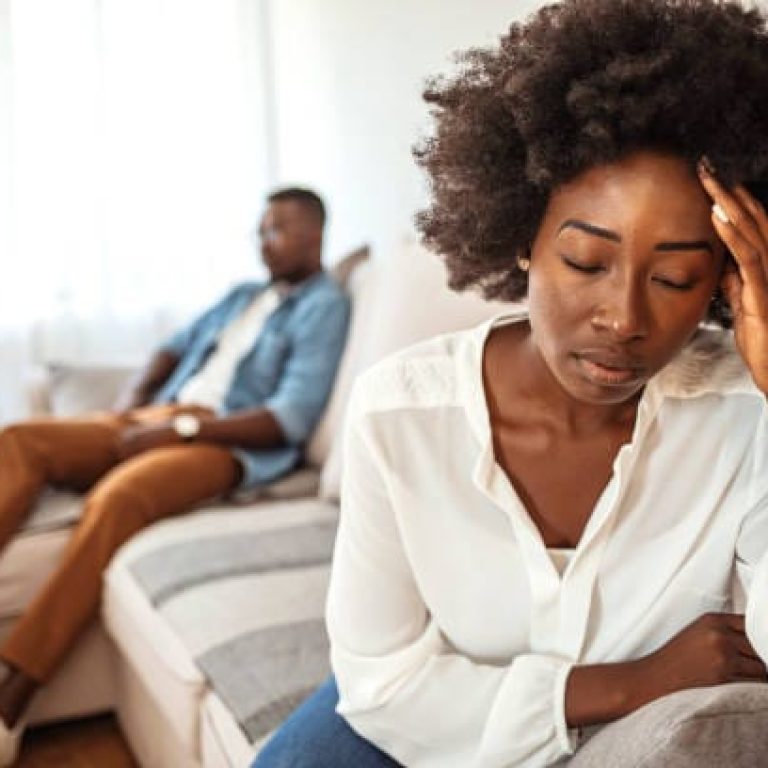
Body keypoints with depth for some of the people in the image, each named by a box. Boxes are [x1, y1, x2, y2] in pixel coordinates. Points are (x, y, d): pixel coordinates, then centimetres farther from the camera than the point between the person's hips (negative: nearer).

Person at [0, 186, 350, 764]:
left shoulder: (324, 305, 0)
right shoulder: (243, 295, 26)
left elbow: (291, 419, -13)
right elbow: (175, 348, 29)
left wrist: (179, 428, -17)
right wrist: (135, 402, 7)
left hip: (228, 443, -8)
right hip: (160, 421, 8)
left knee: (118, 496, -37)